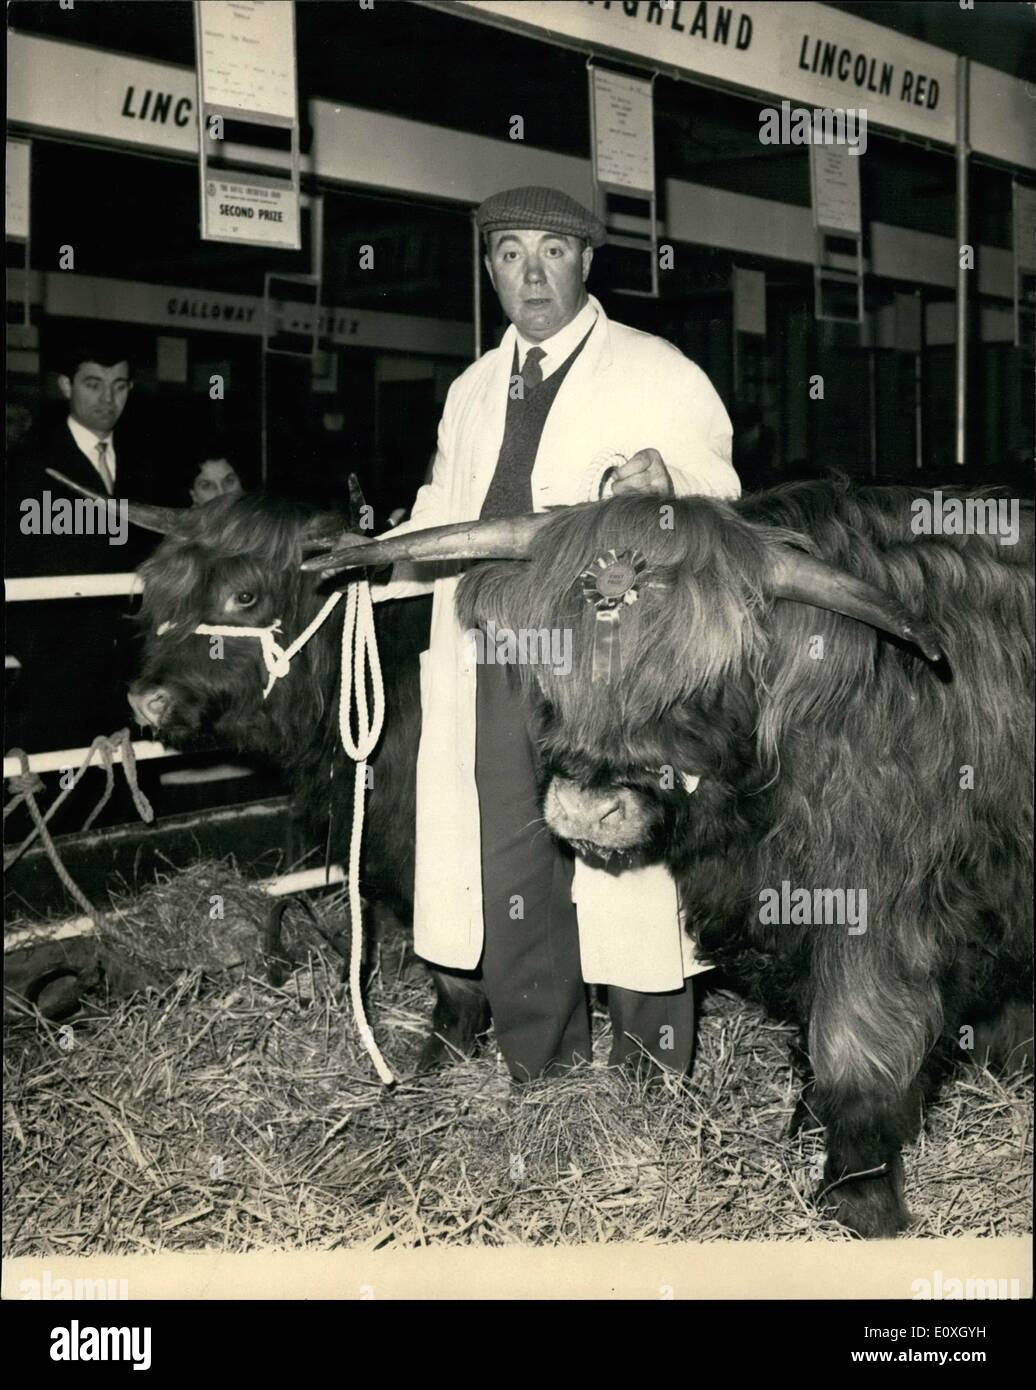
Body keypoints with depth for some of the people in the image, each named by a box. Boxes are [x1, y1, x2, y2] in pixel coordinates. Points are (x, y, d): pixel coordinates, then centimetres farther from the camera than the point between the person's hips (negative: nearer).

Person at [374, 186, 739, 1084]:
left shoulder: (658, 374, 4)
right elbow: (444, 527, 24)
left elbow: (720, 501, -3)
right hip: (495, 666, 5)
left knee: (630, 883, -1)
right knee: (505, 886, 7)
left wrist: (669, 483, -25)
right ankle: (541, 1081, 21)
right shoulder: (473, 392, 21)